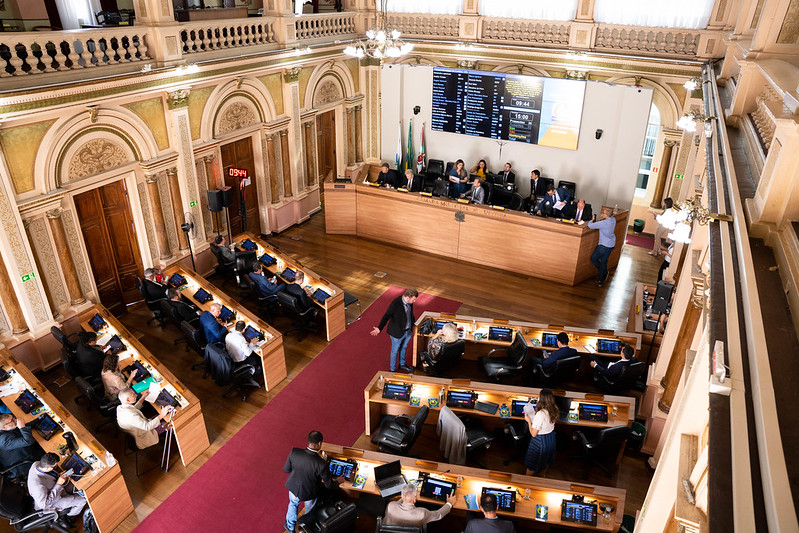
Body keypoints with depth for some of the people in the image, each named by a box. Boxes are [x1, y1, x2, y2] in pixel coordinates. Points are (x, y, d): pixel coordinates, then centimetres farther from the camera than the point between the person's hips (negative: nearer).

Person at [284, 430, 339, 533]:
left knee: (293, 504, 36)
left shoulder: (294, 452, -29)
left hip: (294, 488, 2)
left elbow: (286, 469, -11)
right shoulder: (321, 464, -36)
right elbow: (329, 485, -20)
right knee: (310, 511, 32)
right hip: (310, 493, -2)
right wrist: (339, 481, 1)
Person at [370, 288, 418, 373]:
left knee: (403, 348, 28)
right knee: (395, 351, 15)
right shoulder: (395, 304, -32)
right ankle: (392, 369, 36)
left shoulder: (409, 302, -10)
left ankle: (402, 365, 52)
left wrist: (412, 324, 23)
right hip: (397, 333, -6)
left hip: (408, 331, 7)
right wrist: (379, 329, -47)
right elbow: (386, 317, -35)